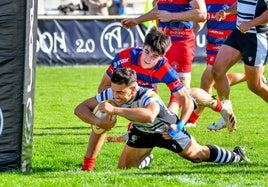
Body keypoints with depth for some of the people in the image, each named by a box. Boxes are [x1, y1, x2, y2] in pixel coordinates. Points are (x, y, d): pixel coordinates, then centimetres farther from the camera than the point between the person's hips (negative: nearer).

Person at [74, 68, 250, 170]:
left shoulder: (148, 97, -47)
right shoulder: (110, 94, -31)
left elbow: (149, 115, -71)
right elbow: (80, 108, -27)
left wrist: (114, 110, -70)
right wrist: (98, 121, -48)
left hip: (168, 130, -5)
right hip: (141, 132, 5)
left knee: (198, 154, 14)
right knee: (123, 170, 4)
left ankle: (236, 157, 41)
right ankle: (145, 159, 38)